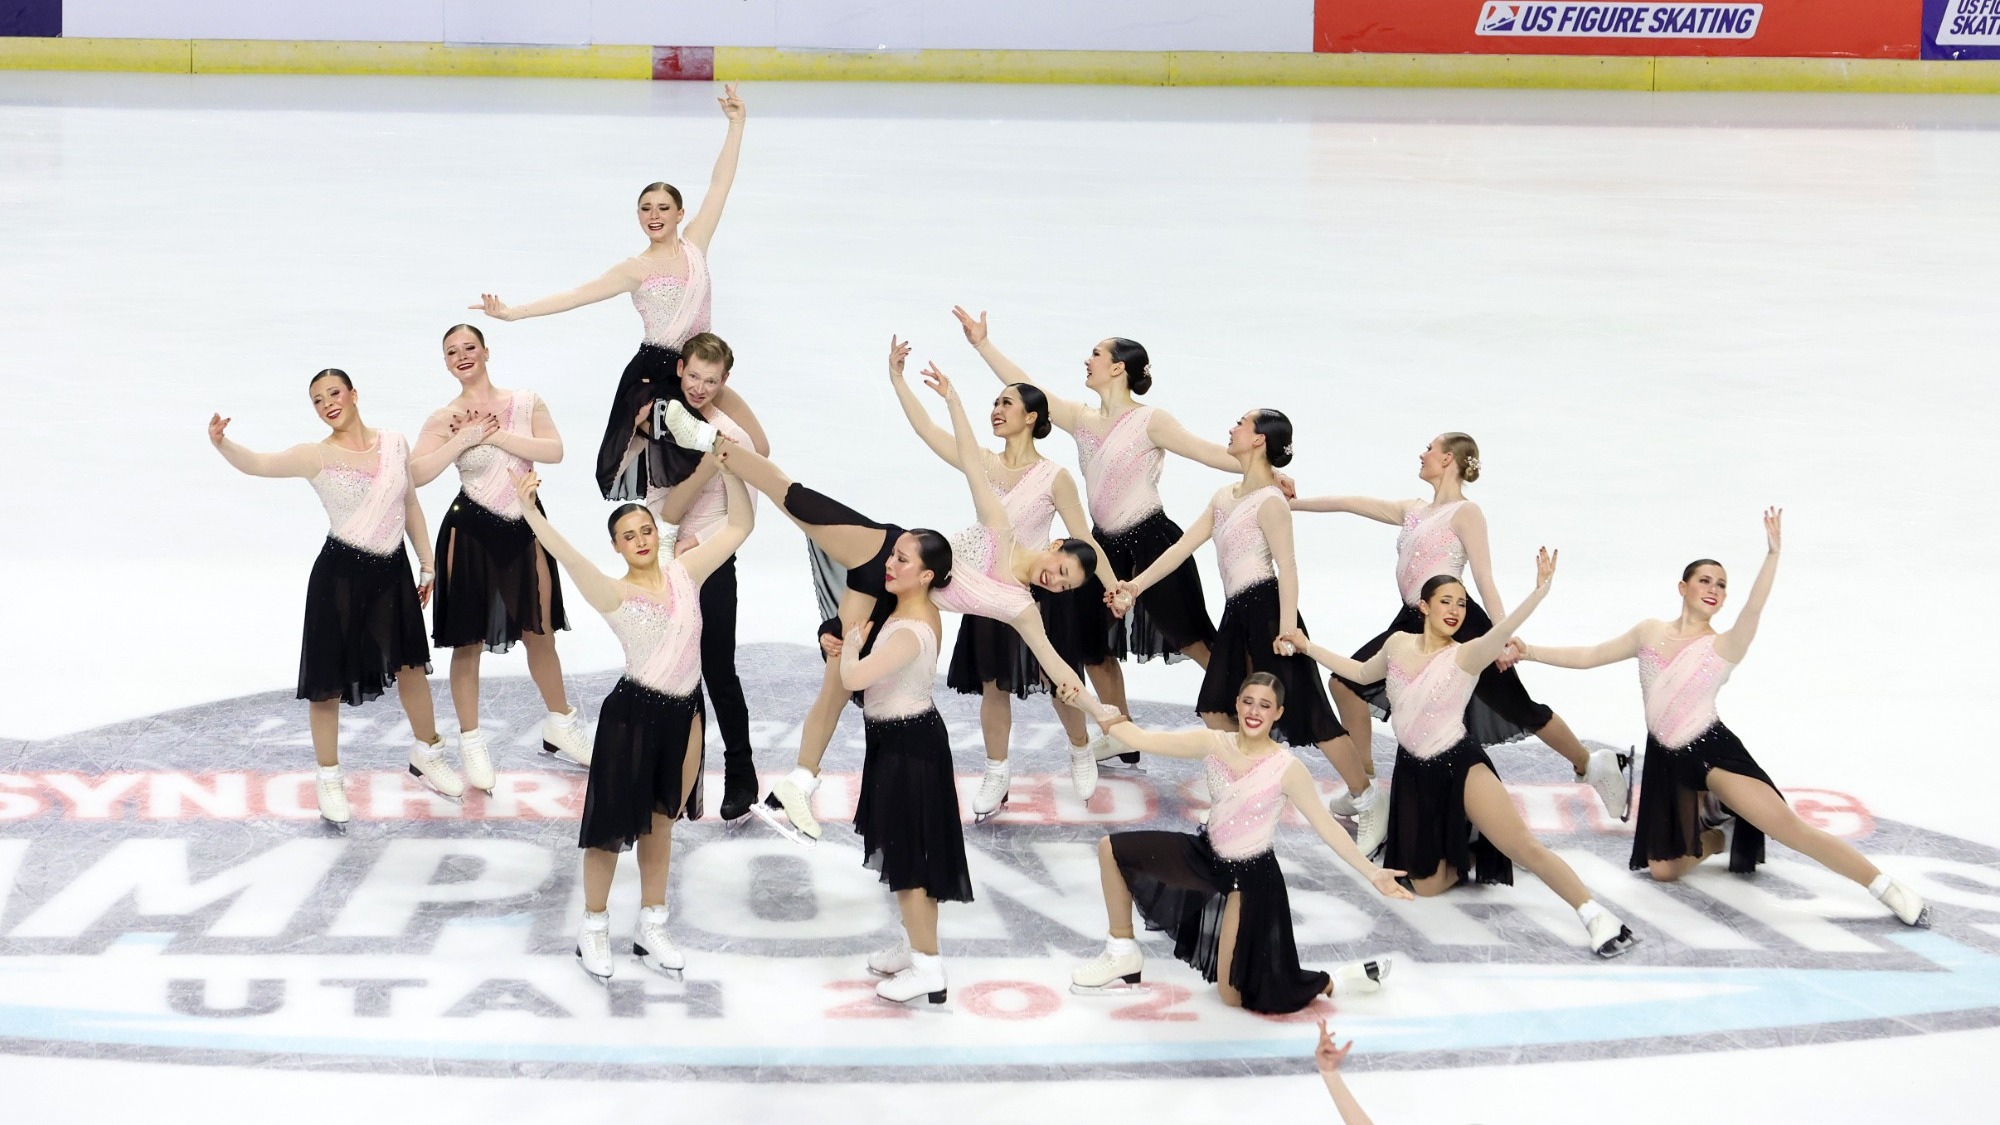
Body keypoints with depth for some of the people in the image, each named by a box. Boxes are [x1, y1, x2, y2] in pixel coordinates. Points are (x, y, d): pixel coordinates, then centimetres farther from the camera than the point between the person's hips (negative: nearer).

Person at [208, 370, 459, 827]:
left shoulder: (394, 443, 1)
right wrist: (221, 443, -42)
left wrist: (427, 565, 14)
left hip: (393, 570, 4)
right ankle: (329, 779, 16)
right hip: (341, 573, -4)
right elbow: (257, 464, -22)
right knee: (330, 676, 1)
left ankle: (426, 755, 39)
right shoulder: (318, 456, -10)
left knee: (410, 661, 18)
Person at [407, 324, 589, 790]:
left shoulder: (525, 403, 0)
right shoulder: (445, 419, -5)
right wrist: (464, 439, -21)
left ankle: (561, 727, 30)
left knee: (540, 632, 13)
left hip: (525, 529, 2)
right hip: (470, 533, -2)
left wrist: (496, 436, -19)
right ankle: (471, 743, 15)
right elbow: (416, 473, -16)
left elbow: (555, 450, -14)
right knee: (468, 638, 4)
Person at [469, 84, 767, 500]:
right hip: (654, 372, -4)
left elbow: (720, 183, 0)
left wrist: (736, 124, -5)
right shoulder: (636, 269, -4)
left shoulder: (694, 245, 3)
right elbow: (577, 295, -9)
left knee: (754, 446, -3)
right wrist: (514, 312, -18)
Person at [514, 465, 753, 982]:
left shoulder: (685, 572, 1)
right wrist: (528, 509, -42)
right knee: (614, 822, 2)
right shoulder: (616, 595, -12)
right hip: (633, 712, -4)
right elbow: (567, 555, -28)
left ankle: (651, 930, 28)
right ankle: (594, 930, 16)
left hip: (685, 711, 4)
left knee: (660, 823, 17)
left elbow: (739, 526, 5)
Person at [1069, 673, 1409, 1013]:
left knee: (1236, 996, -4)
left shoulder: (1287, 769, -19)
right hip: (1206, 856, 5)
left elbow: (1327, 826, -14)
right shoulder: (1214, 744, -9)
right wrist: (1088, 702, -19)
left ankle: (1337, 980, 16)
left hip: (1250, 878, -5)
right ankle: (1123, 954, 18)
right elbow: (1142, 740, -11)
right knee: (1112, 849, 1)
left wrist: (1373, 874, -20)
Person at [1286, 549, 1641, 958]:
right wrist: (1308, 647, 27)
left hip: (1460, 764, -5)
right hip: (1414, 772, 5)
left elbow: (1501, 632, -33)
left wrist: (1540, 591, -49)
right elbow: (1362, 673, 24)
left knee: (1523, 846, -22)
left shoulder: (1465, 656, -12)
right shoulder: (1398, 644, 3)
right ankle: (1472, 858, 34)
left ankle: (1595, 916, -22)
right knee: (1427, 885, 4)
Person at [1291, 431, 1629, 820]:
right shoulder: (1414, 512, 15)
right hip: (1415, 623, 8)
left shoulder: (1465, 513, -7)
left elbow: (1484, 577, -14)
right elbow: (1350, 503, 18)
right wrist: (1290, 502, 20)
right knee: (1346, 681, 5)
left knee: (1518, 707, -4)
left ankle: (1592, 766, 14)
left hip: (1459, 625, -8)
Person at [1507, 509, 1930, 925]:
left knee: (1790, 829, -20)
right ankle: (1722, 834, 33)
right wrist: (1528, 651, 7)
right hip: (1667, 761, 5)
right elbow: (1588, 657, 13)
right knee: (1663, 870, 3)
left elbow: (1754, 609, -26)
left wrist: (1772, 554, -40)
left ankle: (1889, 889, -15)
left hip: (1713, 752, -5)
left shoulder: (1723, 647, -7)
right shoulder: (1651, 633, 6)